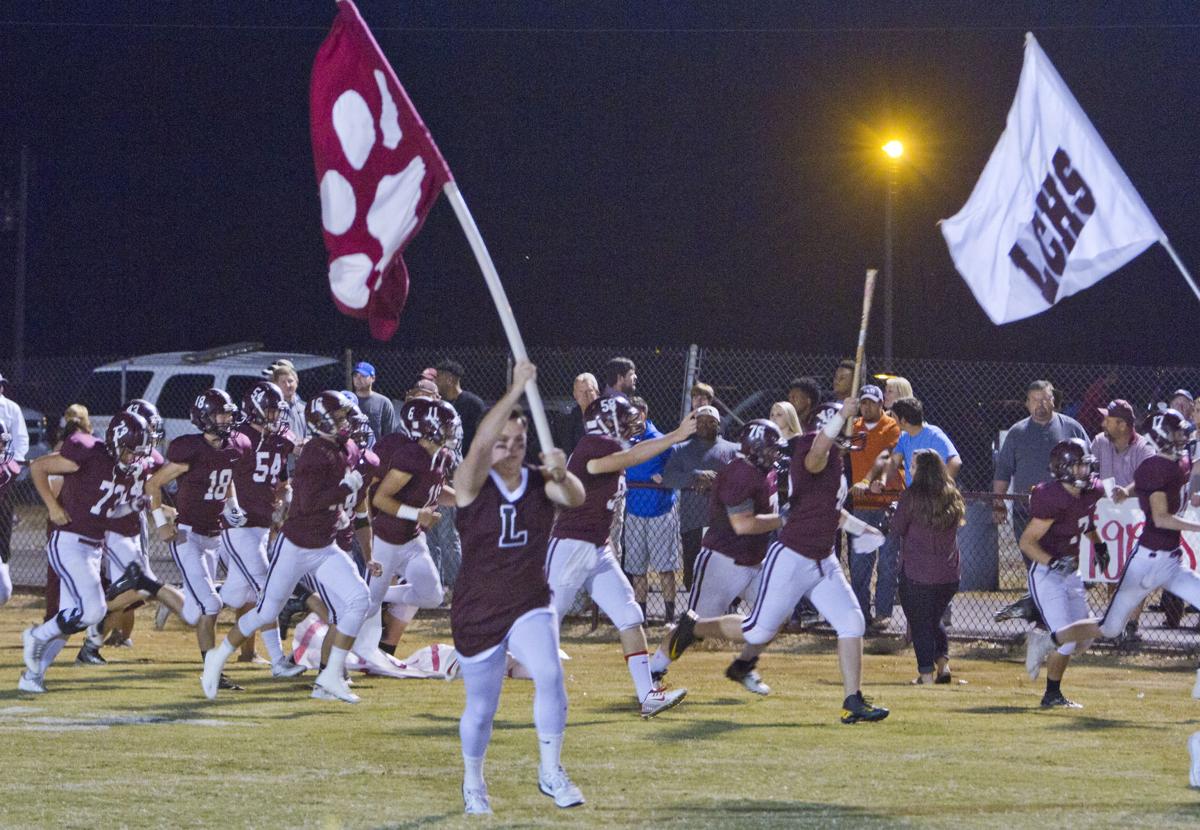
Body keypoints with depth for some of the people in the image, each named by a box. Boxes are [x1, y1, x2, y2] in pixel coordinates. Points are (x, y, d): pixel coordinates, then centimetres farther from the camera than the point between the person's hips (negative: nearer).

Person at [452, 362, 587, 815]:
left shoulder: (540, 483, -2)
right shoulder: (473, 483, -9)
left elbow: (575, 498, -23)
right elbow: (480, 444, -29)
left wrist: (562, 475, -46)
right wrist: (516, 392, -38)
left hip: (531, 607, 1)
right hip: (477, 613, -1)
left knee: (549, 675, -24)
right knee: (481, 709, 8)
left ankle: (551, 772, -11)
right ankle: (473, 783, 33)